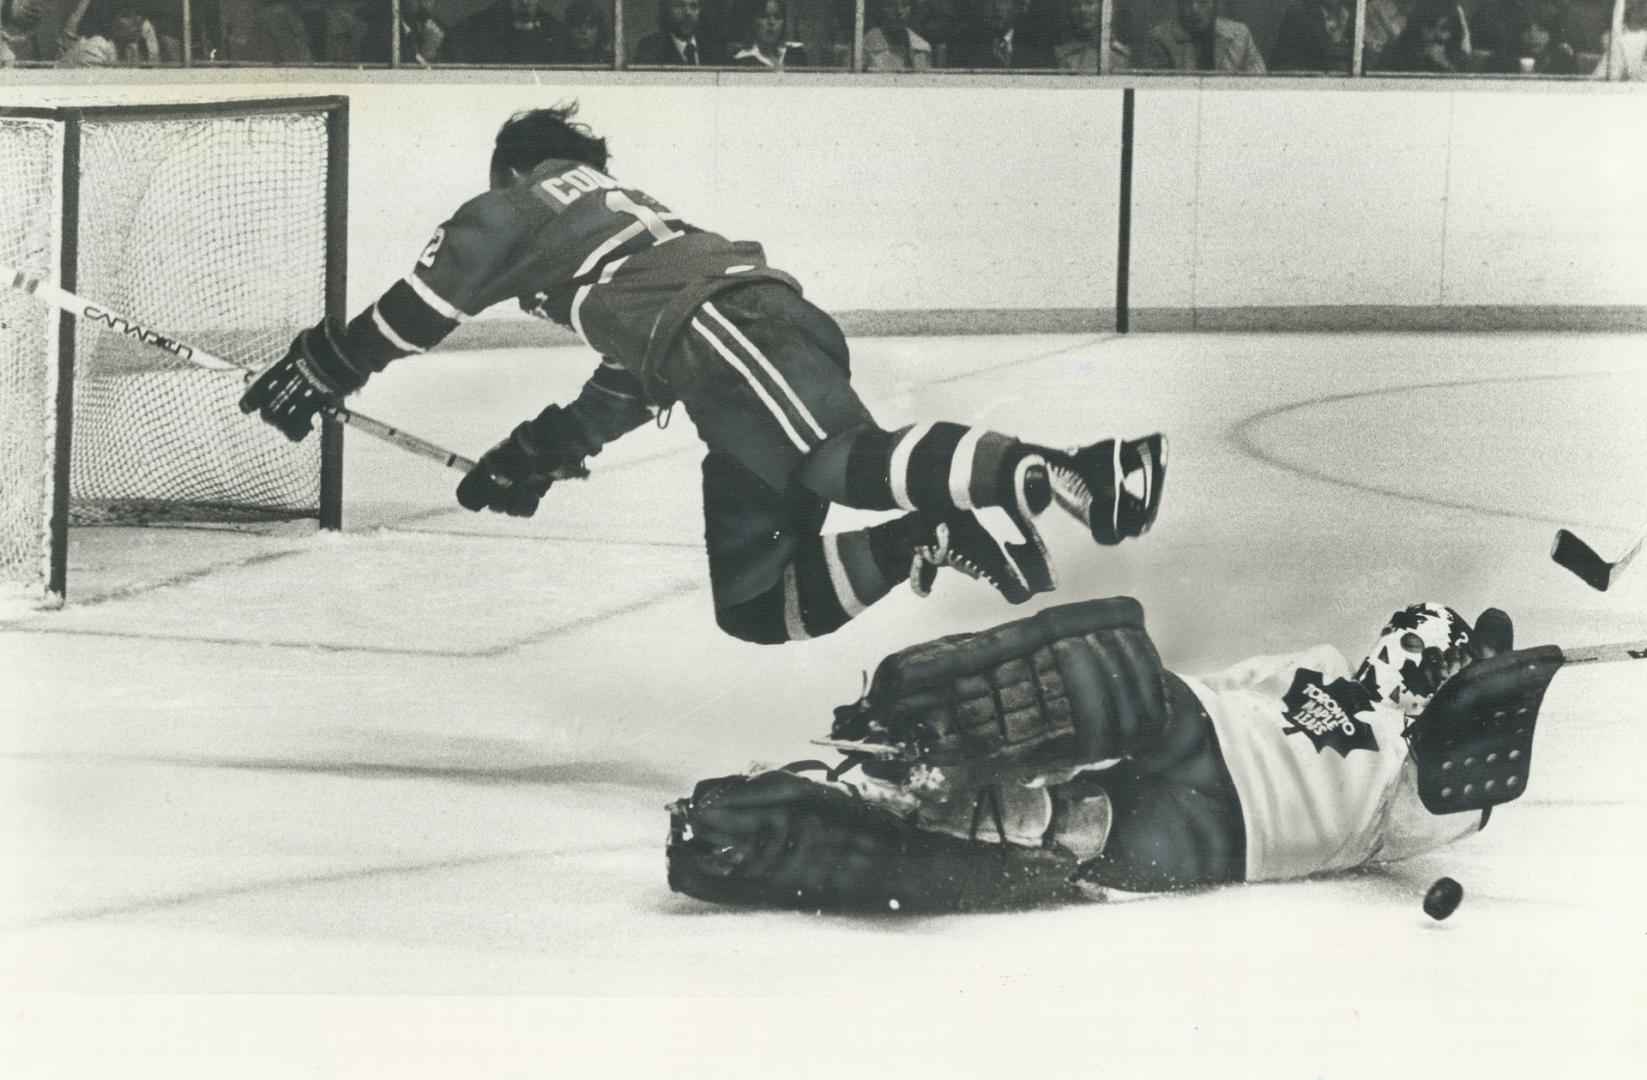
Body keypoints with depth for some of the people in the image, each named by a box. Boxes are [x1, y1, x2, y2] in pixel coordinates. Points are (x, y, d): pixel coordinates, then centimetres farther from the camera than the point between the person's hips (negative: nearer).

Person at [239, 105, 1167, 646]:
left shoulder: (517, 206, 21)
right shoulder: (626, 209, 43)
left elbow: (418, 310, 18)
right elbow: (632, 382, 45)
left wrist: (313, 374, 31)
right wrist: (536, 458, 52)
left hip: (732, 334, -8)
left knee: (843, 463, -33)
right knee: (753, 606, 4)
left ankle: (1064, 474, -53)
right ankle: (936, 535, -13)